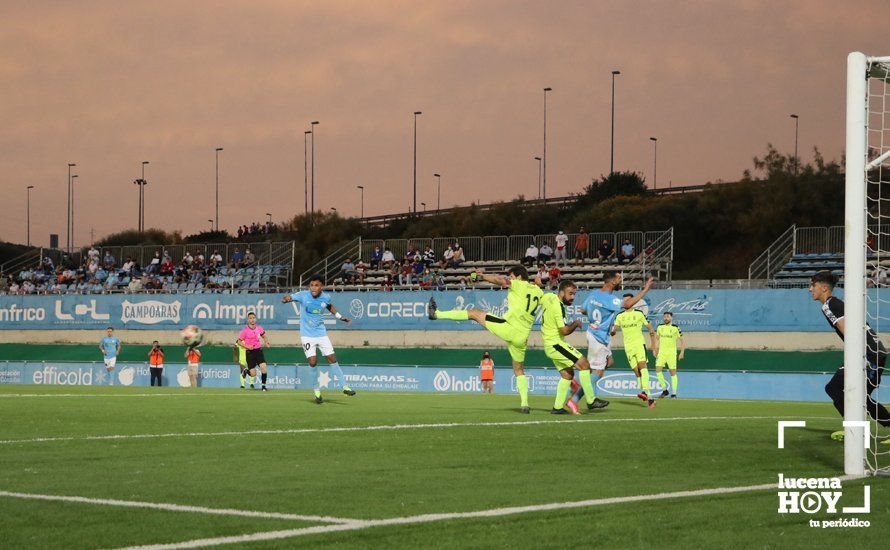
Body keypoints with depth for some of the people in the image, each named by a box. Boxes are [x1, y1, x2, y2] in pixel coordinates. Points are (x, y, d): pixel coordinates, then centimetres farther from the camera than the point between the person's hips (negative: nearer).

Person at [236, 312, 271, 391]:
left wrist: (266, 342, 1)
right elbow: (239, 341, -2)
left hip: (258, 350, 3)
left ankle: (263, 386, -6)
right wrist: (247, 346, -17)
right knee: (253, 374, -3)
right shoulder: (245, 330, -8)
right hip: (250, 352, -3)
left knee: (263, 367, -19)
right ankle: (246, 371, 33)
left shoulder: (259, 328, 3)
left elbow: (264, 336, 22)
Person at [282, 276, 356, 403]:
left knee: (332, 358, -2)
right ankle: (317, 391, 6)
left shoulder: (326, 297, -3)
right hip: (307, 335, -2)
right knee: (313, 362, -10)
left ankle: (344, 386, 7)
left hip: (321, 334, 3)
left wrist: (340, 317, 18)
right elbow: (288, 298, -20)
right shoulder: (303, 295, -13)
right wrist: (286, 299, -43)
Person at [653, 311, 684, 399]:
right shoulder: (660, 327, 7)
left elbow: (681, 340, -1)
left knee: (673, 372, -2)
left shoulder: (675, 328, -5)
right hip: (661, 352, 4)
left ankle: (674, 393, 5)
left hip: (671, 353, -4)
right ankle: (664, 389, 5)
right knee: (658, 370, -10)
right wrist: (655, 349, 15)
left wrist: (682, 352, -9)